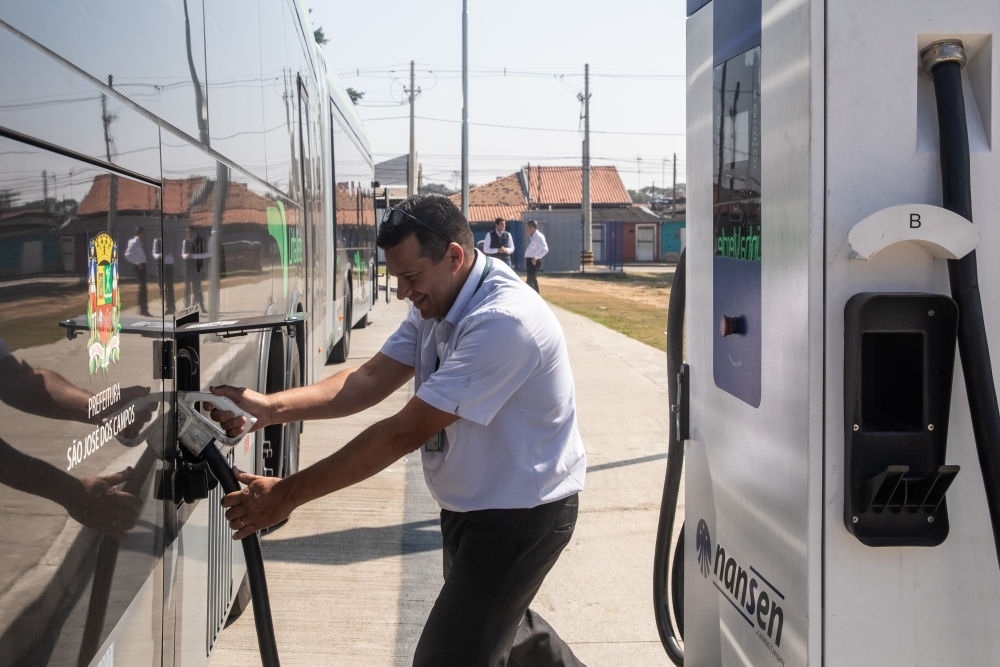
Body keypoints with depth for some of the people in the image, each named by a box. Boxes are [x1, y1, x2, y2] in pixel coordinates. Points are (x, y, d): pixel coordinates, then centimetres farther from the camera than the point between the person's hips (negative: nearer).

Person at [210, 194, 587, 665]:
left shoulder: (504, 320, -30)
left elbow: (406, 432, -31)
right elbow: (372, 379, -7)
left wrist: (288, 494, -28)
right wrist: (269, 407, -22)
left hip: (522, 512, -9)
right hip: (469, 503, 9)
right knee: (502, 622, 28)